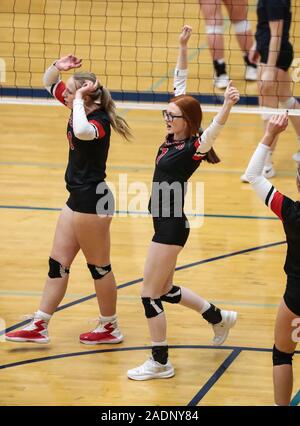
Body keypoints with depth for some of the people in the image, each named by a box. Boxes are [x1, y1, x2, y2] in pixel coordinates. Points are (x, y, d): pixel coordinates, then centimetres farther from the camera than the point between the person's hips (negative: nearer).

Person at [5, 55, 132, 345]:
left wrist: (79, 99, -32)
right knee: (58, 263, 12)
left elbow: (82, 132, -47)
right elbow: (49, 83, 14)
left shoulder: (100, 121, -21)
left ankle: (110, 328, 20)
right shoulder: (82, 110, 3)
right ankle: (39, 326, 18)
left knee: (99, 266, 5)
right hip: (77, 198, 9)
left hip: (92, 201, -9)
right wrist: (57, 67, -7)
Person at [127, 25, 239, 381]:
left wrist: (227, 106, -58)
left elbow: (214, 129, -39)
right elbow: (180, 84, 7)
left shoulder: (194, 147, -17)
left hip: (172, 226, -9)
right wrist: (182, 47, 5)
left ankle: (160, 363, 8)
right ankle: (219, 317, 37)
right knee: (164, 290, 21)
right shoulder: (174, 137, 3)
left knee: (151, 294, -2)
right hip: (165, 223, 9)